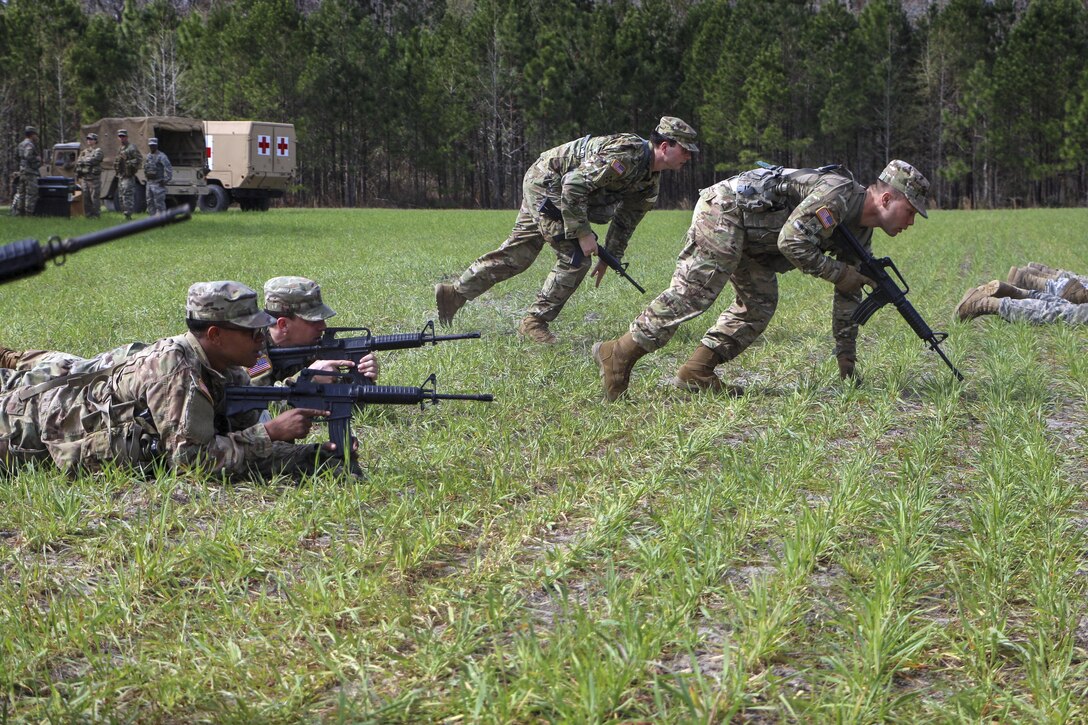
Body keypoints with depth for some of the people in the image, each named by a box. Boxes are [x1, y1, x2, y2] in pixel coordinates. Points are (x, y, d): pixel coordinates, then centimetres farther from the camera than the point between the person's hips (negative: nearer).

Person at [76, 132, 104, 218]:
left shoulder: (98, 150, -1)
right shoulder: (84, 151, 19)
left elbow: (93, 160, -18)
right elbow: (78, 163, 19)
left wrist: (83, 160, -4)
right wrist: (77, 176, 11)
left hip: (94, 178, -6)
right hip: (84, 178, 6)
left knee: (95, 197, -6)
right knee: (86, 197, 6)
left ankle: (95, 214, -3)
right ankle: (88, 214, 11)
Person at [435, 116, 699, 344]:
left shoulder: (651, 179, 3)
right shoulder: (625, 155, -29)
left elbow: (626, 219, 16)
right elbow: (574, 184, -31)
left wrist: (609, 257, 15)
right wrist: (582, 233, -27)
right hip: (545, 182, -10)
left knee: (516, 254, 13)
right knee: (575, 258, -11)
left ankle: (456, 293, 19)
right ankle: (535, 321, -2)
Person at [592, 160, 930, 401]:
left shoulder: (860, 232, 9)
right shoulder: (838, 194, -22)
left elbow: (849, 294, 16)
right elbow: (791, 241, -30)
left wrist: (846, 355, 14)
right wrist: (838, 273, -19)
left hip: (747, 234, 10)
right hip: (724, 208, -10)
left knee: (760, 304, 4)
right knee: (694, 291, -16)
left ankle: (697, 372, 2)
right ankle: (621, 352, -14)